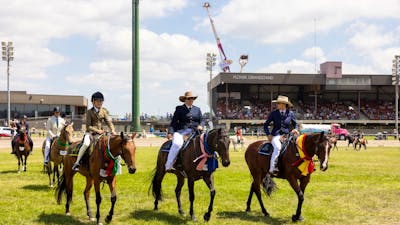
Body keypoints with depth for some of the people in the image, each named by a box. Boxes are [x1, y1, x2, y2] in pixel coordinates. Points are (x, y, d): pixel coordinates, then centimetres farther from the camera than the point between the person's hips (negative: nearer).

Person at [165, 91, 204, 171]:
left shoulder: (197, 109, 22)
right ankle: (168, 166, -28)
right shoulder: (179, 109, 11)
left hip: (195, 132, 4)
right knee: (177, 144, -31)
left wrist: (200, 126, -8)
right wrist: (170, 132, -11)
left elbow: (201, 120, 17)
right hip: (181, 131, -3)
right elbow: (174, 122, 4)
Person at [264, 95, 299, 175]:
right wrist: (268, 134, -2)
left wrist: (295, 129, -3)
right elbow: (266, 124, 11)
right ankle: (272, 168, -33)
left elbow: (295, 124, 19)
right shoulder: (274, 113, 4)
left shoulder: (290, 113, 7)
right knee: (278, 147, -32)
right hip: (276, 136, -2)